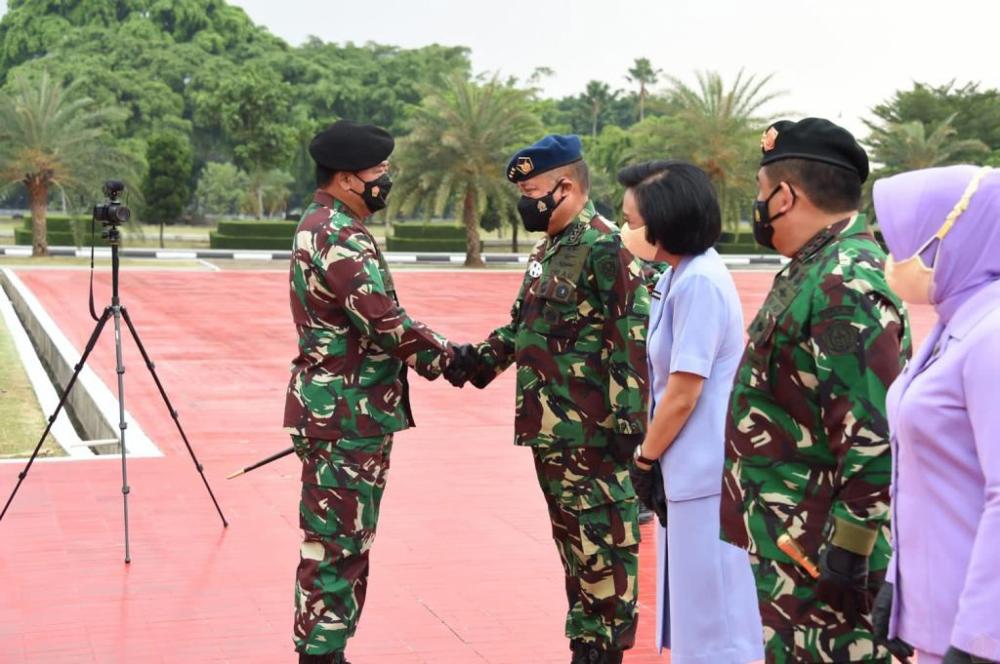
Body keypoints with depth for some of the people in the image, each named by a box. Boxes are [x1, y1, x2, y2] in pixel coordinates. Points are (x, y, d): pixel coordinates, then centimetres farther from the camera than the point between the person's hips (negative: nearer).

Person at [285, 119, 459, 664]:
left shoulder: (320, 226, 14)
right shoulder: (340, 238, -19)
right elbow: (387, 325, -22)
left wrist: (431, 351, 13)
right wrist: (446, 358, -8)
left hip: (334, 410, 10)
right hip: (349, 417, -10)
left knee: (337, 542, 16)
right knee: (338, 544, -3)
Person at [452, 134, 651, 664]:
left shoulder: (604, 249, -15)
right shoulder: (549, 249, 15)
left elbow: (632, 341, -20)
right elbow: (524, 323, 26)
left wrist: (627, 421, -21)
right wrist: (486, 356, 11)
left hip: (591, 434, -10)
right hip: (551, 428, 10)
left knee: (602, 543, 0)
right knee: (571, 542, 17)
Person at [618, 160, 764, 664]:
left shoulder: (699, 283, -21)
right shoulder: (680, 276, 9)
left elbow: (682, 396, -20)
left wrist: (643, 460, -7)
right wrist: (652, 457, 9)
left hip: (705, 475, -10)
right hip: (688, 471, 10)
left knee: (712, 620, 2)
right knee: (695, 606, 19)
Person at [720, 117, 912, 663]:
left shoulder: (846, 287, -22)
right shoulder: (815, 270, 12)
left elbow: (875, 436, -26)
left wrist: (848, 551, -24)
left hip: (818, 553, -10)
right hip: (790, 537, 10)